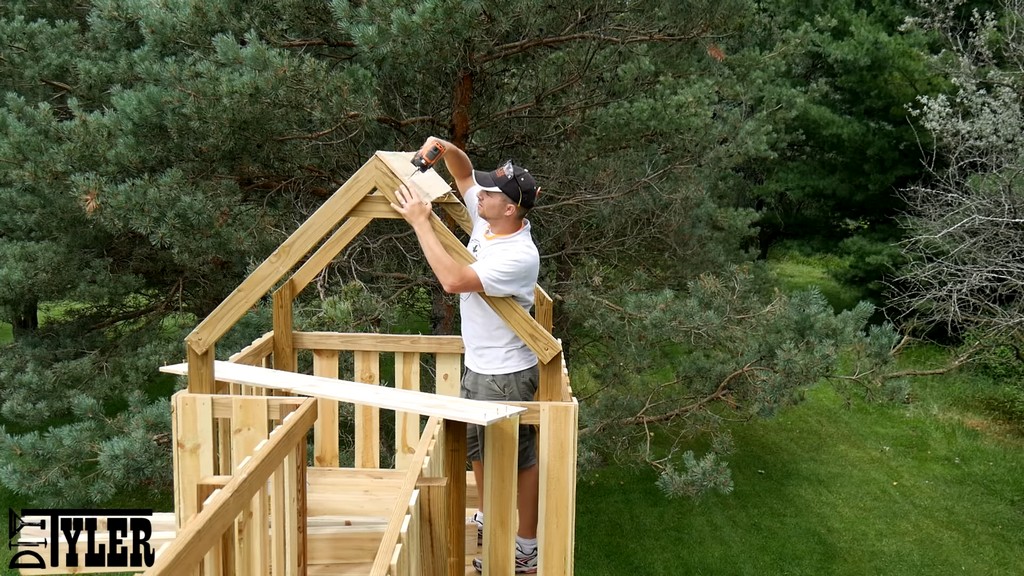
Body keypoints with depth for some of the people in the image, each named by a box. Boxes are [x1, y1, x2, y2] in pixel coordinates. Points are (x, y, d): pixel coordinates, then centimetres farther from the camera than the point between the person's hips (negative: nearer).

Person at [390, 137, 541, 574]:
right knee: (477, 448, 24)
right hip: (477, 366, 10)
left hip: (507, 375, -10)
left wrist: (419, 222, -31)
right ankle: (488, 520, 45)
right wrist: (443, 148, -11)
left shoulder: (519, 256, -30)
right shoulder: (487, 220, -4)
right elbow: (464, 172, 11)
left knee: (519, 458, 5)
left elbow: (454, 280, -38)